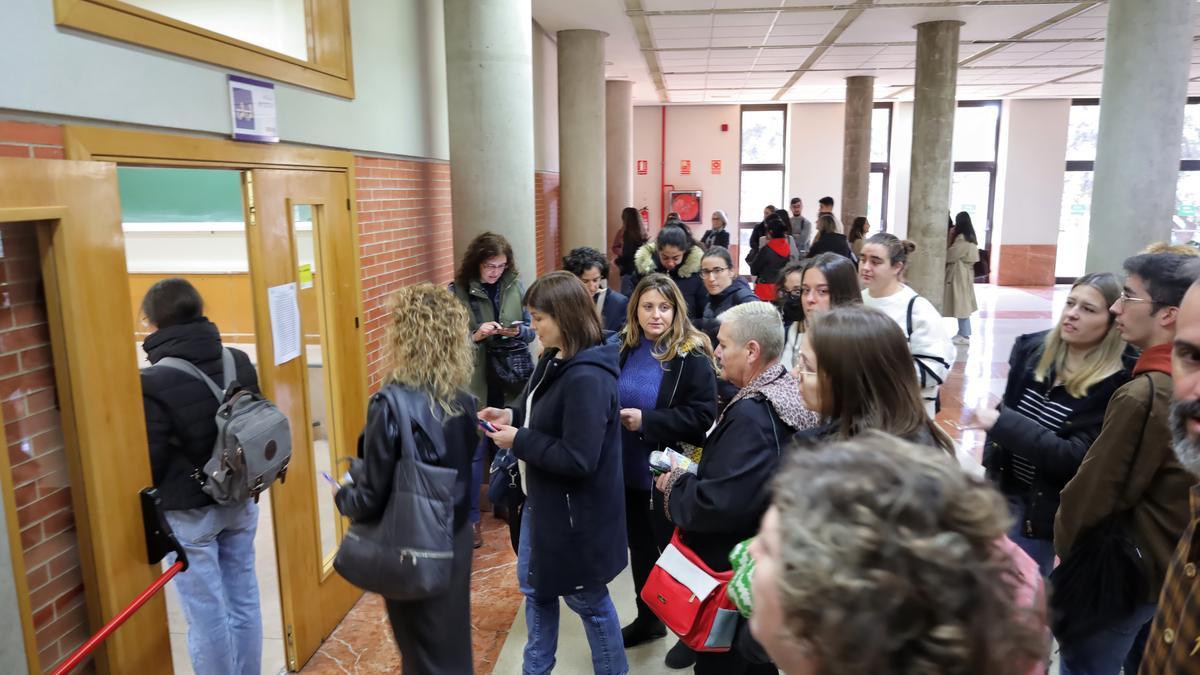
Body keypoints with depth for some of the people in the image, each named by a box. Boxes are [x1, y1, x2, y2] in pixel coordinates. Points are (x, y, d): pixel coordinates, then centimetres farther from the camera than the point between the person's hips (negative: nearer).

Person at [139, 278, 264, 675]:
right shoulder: (240, 362, -3)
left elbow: (149, 462, -15)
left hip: (188, 514, -5)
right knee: (243, 599, 18)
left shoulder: (154, 382, -20)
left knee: (206, 615, 9)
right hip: (240, 503, 6)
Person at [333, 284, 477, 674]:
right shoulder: (463, 400, -6)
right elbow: (464, 472, 5)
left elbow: (371, 498, -19)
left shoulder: (392, 407, -24)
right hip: (455, 540, 5)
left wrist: (343, 497, 3)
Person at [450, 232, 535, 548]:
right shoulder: (457, 291, -9)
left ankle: (505, 503, 37)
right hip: (474, 382, -3)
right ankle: (471, 517, 19)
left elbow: (531, 329, 6)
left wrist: (518, 331, -15)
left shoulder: (515, 286, 0)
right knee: (475, 450, 4)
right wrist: (475, 335, -22)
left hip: (510, 379, 3)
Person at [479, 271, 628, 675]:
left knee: (587, 599, 11)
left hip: (575, 512, -10)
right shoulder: (555, 361, 1)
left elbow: (578, 459, -30)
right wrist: (512, 416, -2)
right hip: (542, 499, 10)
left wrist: (519, 441, -22)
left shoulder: (587, 378, -29)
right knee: (535, 584, 25)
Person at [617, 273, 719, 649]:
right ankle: (648, 619, 38)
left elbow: (703, 416, -19)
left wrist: (647, 420, -23)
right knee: (640, 547, 19)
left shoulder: (693, 356, -12)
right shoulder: (625, 350, 5)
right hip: (630, 471, 6)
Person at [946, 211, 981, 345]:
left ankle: (964, 335, -2)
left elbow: (950, 255, -14)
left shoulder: (962, 239, -18)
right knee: (962, 304, 13)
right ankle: (963, 332, 20)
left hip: (959, 275, -10)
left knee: (961, 304, -5)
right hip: (963, 274, 10)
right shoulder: (969, 237, 12)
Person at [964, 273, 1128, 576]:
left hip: (1052, 510, -5)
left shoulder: (1115, 384, -19)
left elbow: (1075, 458, -25)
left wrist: (1000, 422, -30)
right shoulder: (1032, 349, -3)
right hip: (1005, 491, 5)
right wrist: (990, 471, 7)